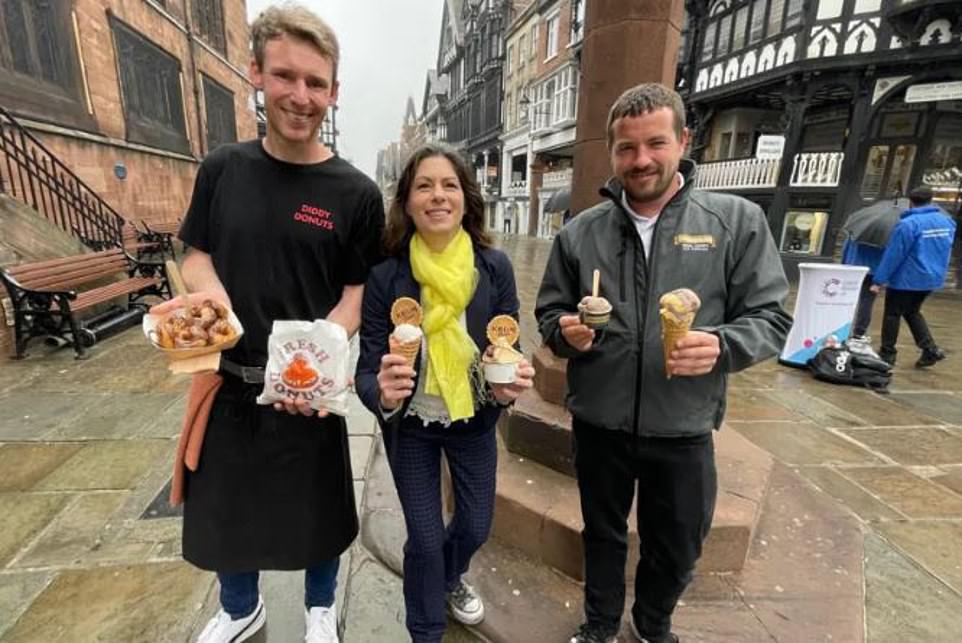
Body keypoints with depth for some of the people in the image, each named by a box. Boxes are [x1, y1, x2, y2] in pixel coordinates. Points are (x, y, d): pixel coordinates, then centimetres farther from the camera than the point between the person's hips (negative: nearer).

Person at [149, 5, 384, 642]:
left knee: (317, 507, 16)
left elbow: (359, 295, -9)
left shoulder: (355, 193, -9)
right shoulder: (222, 169, 1)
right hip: (226, 377, 4)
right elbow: (197, 254, 8)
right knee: (222, 506, 22)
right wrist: (209, 294, -15)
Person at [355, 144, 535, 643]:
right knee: (425, 538, 10)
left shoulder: (494, 267, -15)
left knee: (476, 525, 21)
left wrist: (511, 382, -30)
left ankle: (452, 579, 59)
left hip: (475, 420, 3)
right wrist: (382, 392, -38)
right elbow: (368, 366, -16)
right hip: (411, 425, -2)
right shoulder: (386, 276, -19)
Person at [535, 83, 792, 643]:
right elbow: (549, 311, 5)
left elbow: (770, 317, -4)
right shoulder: (580, 232, -2)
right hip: (598, 425, 1)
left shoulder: (738, 221, -6)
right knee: (603, 534, 23)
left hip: (683, 429, 0)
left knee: (678, 547, 22)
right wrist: (566, 332, -18)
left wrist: (721, 346, -25)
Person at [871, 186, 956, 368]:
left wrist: (879, 280, -15)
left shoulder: (908, 224, -18)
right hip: (932, 278, 7)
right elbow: (943, 250, 18)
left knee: (892, 314, 4)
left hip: (907, 279, -7)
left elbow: (893, 254, -18)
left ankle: (887, 354, 9)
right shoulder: (947, 221, 6)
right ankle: (930, 349, 15)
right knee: (912, 312, 22)